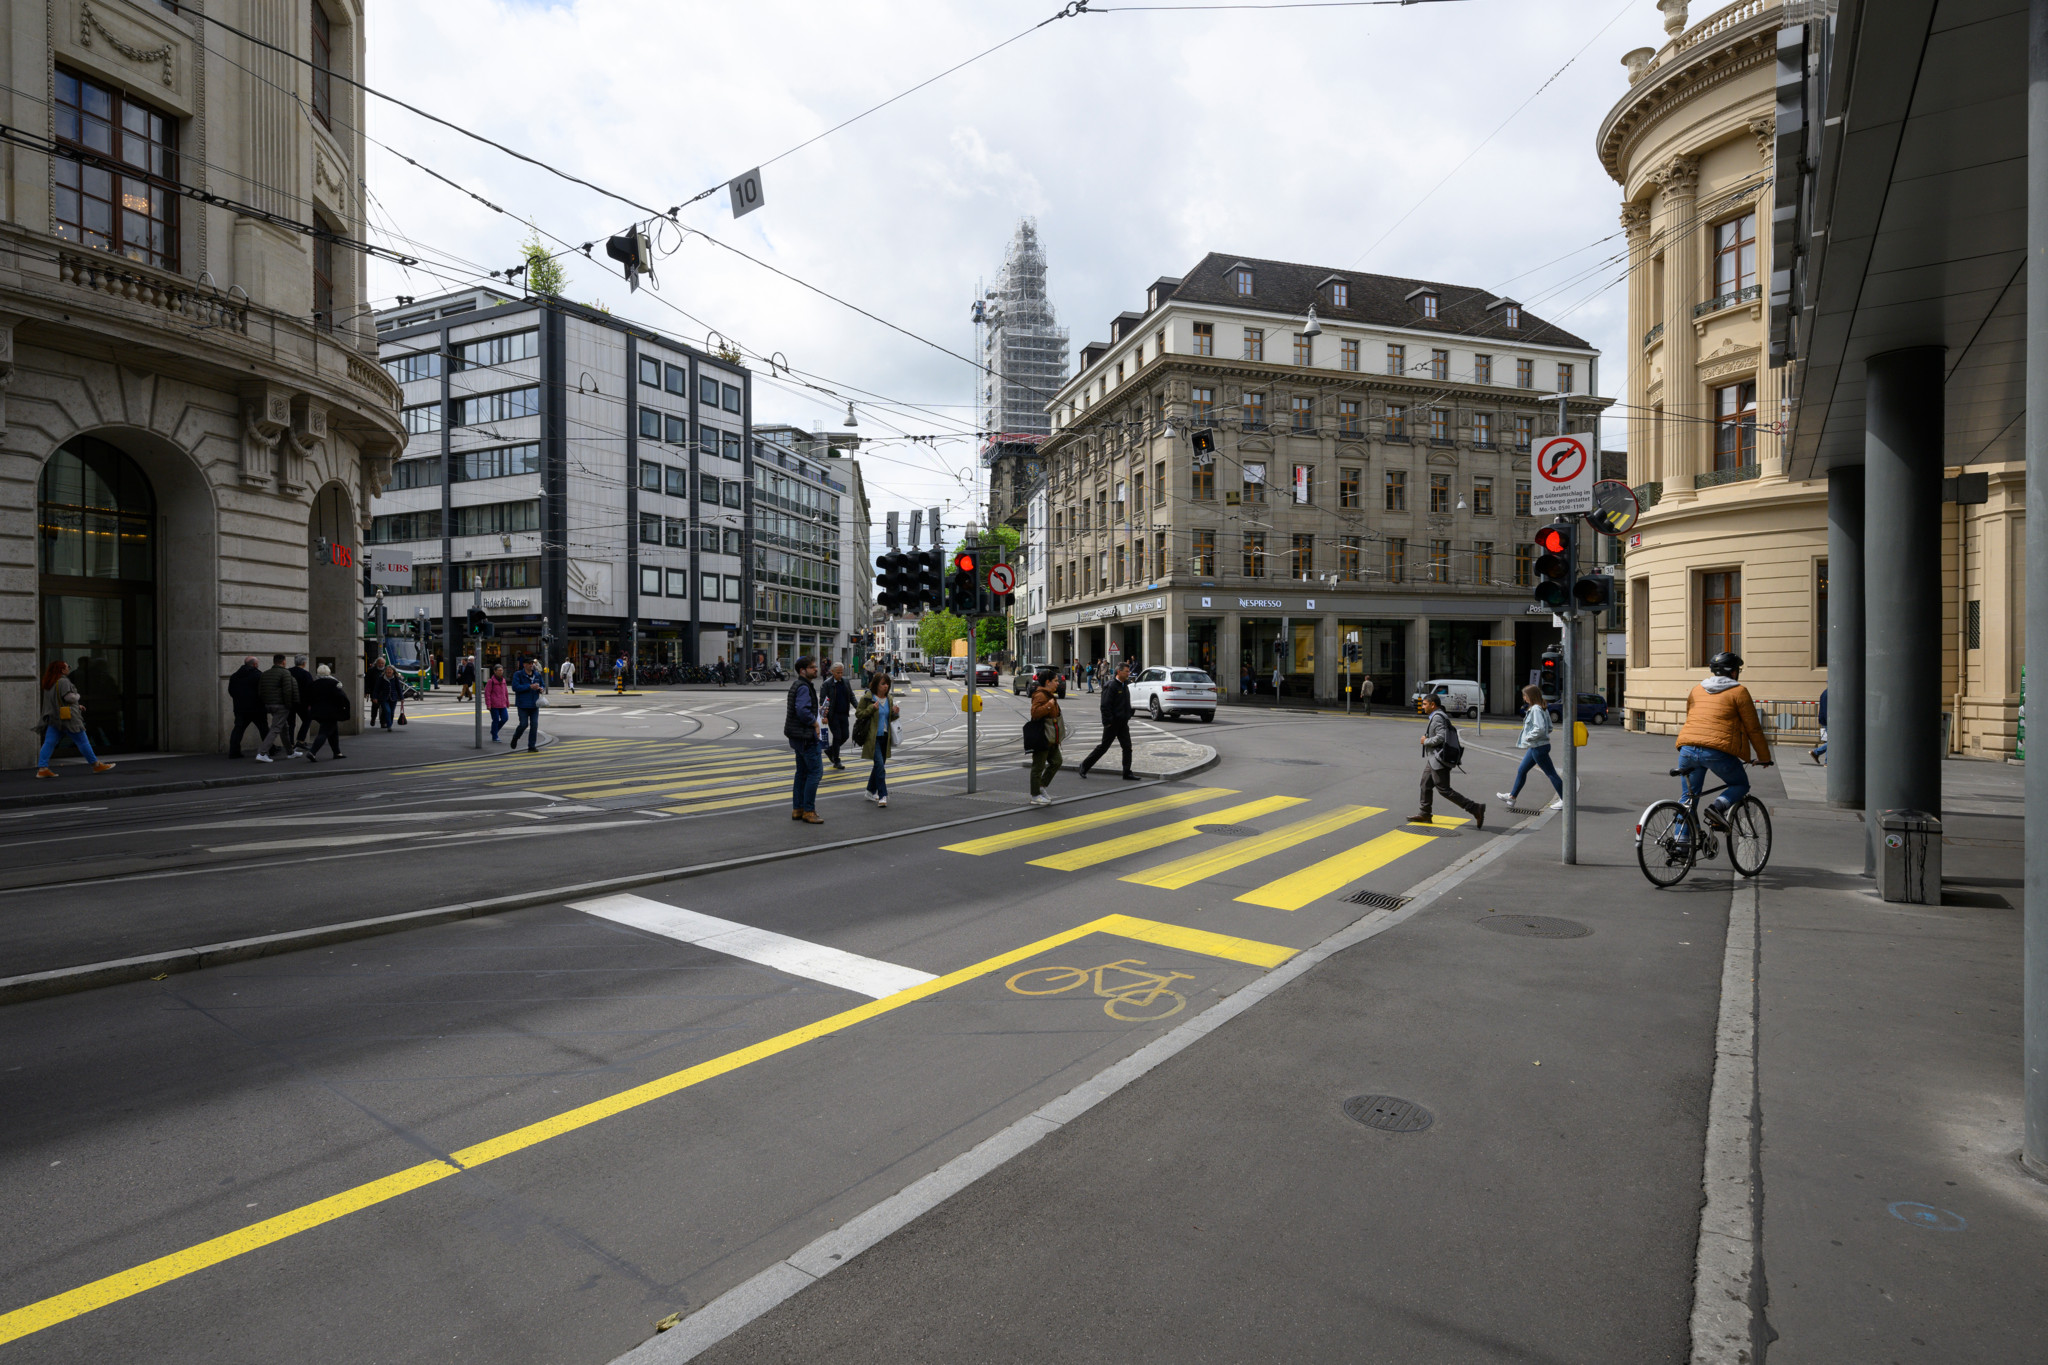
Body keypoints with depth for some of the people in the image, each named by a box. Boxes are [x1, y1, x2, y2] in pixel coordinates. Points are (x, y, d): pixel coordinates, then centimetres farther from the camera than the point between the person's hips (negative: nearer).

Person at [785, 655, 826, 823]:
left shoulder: (798, 685, 17)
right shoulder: (803, 687, -16)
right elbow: (802, 711, -28)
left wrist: (819, 711, 11)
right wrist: (815, 723, -15)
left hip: (799, 737, 11)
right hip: (807, 737, -11)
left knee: (802, 772, 14)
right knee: (816, 771, -8)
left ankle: (797, 809, 19)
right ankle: (808, 811, -5)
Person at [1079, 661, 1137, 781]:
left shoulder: (1125, 685, 13)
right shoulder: (1111, 686, -14)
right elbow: (1105, 706, -18)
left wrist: (1128, 716, 16)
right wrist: (1108, 722, -21)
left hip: (1123, 722, 8)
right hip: (1113, 723, -8)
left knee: (1127, 747, 2)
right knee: (1103, 747, 1)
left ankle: (1127, 773, 7)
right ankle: (1085, 765, 15)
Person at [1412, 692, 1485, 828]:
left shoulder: (1437, 717, -17)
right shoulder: (1439, 716, 15)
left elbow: (1441, 737, -28)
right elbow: (1452, 730, 21)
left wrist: (1426, 741, -13)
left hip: (1439, 761, -11)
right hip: (1433, 760, 11)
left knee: (1444, 790, -8)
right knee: (1426, 785, 16)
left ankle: (1475, 808, -6)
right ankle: (1424, 814, 24)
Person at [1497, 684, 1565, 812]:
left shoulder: (1536, 709, -19)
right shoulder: (1543, 708, 11)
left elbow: (1540, 728, -29)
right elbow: (1549, 728, 15)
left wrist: (1528, 737, -16)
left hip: (1539, 747, -11)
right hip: (1534, 747, 11)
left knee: (1551, 773, -2)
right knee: (1521, 771, 15)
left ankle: (1564, 800, 6)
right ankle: (1511, 797, 23)